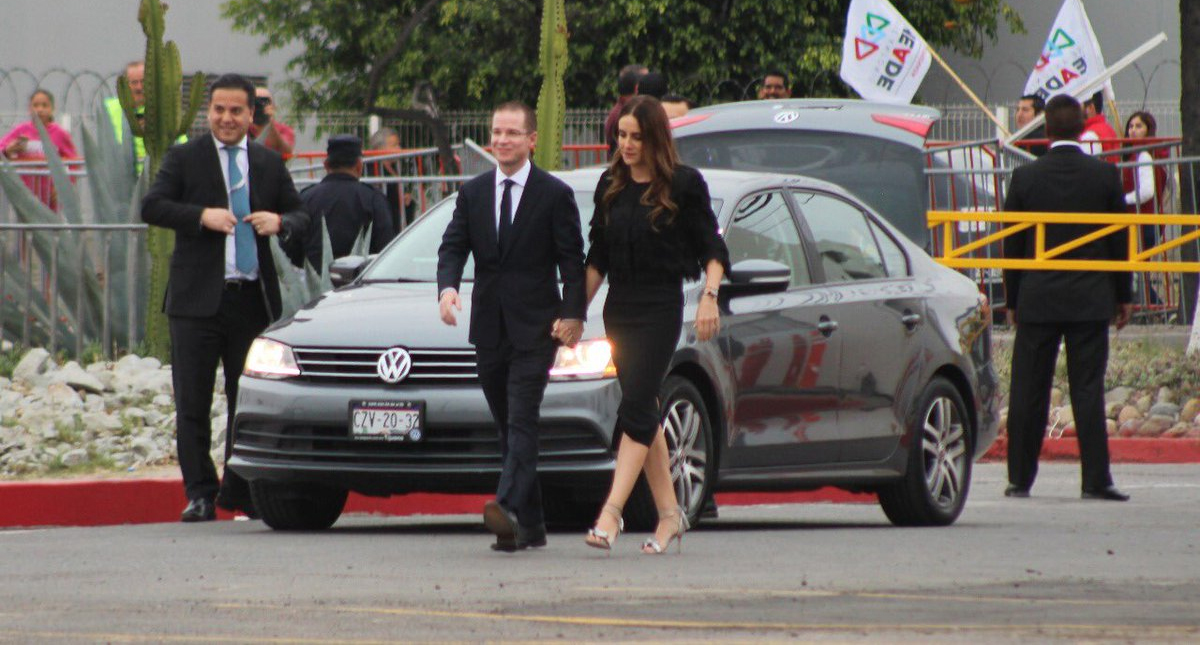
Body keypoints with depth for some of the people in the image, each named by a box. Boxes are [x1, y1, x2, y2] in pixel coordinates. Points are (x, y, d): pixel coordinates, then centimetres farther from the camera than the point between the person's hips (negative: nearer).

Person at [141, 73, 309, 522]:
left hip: (253, 299, 2)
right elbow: (152, 206, -7)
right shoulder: (184, 159, 4)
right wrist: (203, 216, -20)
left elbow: (299, 216, 14)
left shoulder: (270, 164, 13)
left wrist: (280, 222, -9)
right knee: (193, 404, -2)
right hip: (198, 300, -2)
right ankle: (200, 494, 3)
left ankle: (240, 491, 16)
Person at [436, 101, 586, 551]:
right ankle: (530, 525, 15)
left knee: (521, 421, -17)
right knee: (507, 426, 9)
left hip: (535, 327, -5)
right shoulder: (472, 194, 11)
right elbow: (453, 247, 7)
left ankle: (509, 507, -31)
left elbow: (572, 260, -3)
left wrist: (573, 314, -14)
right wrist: (447, 287, -14)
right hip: (489, 328, 5)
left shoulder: (555, 195, -1)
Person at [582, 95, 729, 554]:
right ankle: (669, 512, 16)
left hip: (660, 309, -6)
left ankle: (611, 514, -22)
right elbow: (597, 257, 18)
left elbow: (713, 249, -3)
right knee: (645, 412, 9)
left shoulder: (683, 185, -4)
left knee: (635, 409, -14)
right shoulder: (611, 186, 11)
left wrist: (709, 297, -16)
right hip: (619, 308, 6)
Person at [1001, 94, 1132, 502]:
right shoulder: (1105, 175, -3)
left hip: (1037, 300, 0)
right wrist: (1123, 296, 11)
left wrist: (1012, 300, 11)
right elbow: (1120, 240, 2)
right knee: (1088, 390, 0)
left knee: (1028, 392, 5)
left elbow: (1012, 246, 2)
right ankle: (1095, 479, -3)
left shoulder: (1026, 177, -3)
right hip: (1090, 300, 0)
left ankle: (1020, 479, 8)